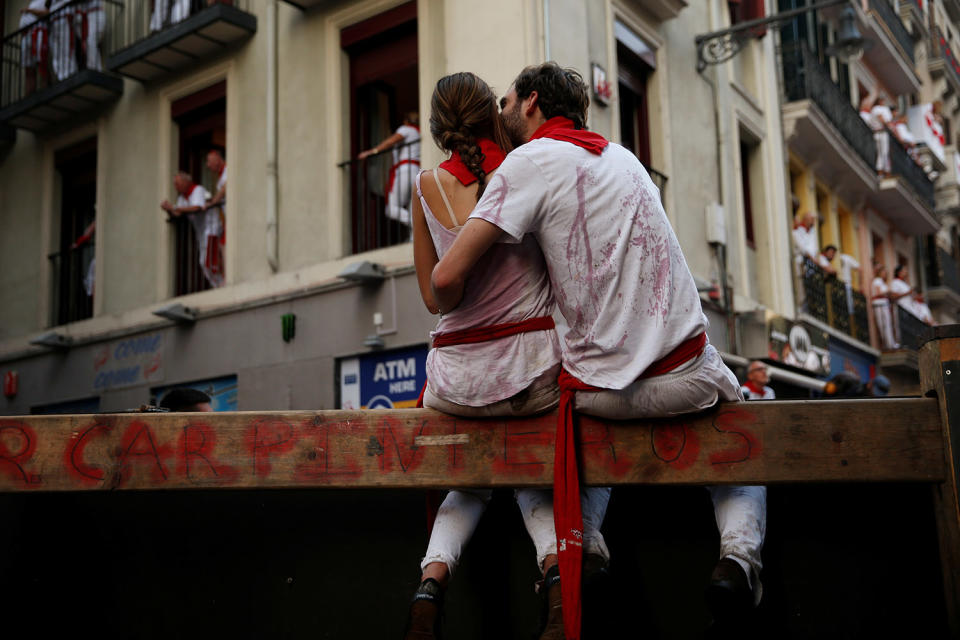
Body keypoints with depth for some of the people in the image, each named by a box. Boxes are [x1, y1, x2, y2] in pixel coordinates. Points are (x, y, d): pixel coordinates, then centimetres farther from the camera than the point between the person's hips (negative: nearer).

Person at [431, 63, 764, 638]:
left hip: (601, 393, -3)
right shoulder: (621, 155, 14)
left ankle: (583, 542, 17)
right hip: (685, 377, 3)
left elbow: (448, 278, -14)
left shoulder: (532, 160, -5)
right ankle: (740, 549, 4)